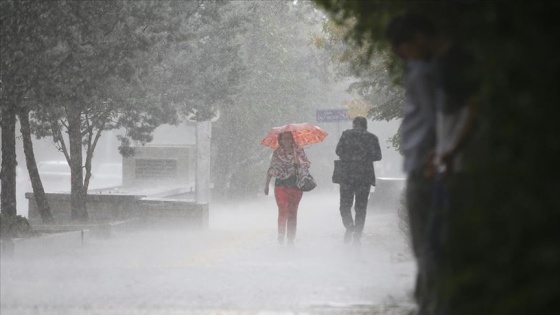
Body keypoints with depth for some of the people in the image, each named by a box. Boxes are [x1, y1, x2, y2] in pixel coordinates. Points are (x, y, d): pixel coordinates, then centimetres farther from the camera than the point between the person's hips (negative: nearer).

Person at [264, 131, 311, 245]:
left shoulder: (299, 151, 4)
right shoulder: (277, 153, 6)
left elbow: (306, 166, 1)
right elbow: (271, 170, 12)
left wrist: (298, 162, -19)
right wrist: (266, 185, 12)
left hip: (296, 185, 0)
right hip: (281, 185, 0)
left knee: (292, 212, 2)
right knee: (283, 211, -10)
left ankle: (291, 238, 8)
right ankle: (281, 236, -6)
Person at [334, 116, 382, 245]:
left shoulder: (346, 134, 3)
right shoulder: (372, 137, 5)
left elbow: (339, 151, -2)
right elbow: (377, 156, -2)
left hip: (347, 175, -1)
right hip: (365, 176, 1)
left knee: (345, 205, 6)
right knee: (361, 208, 8)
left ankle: (349, 227, -19)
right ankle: (357, 235, 5)